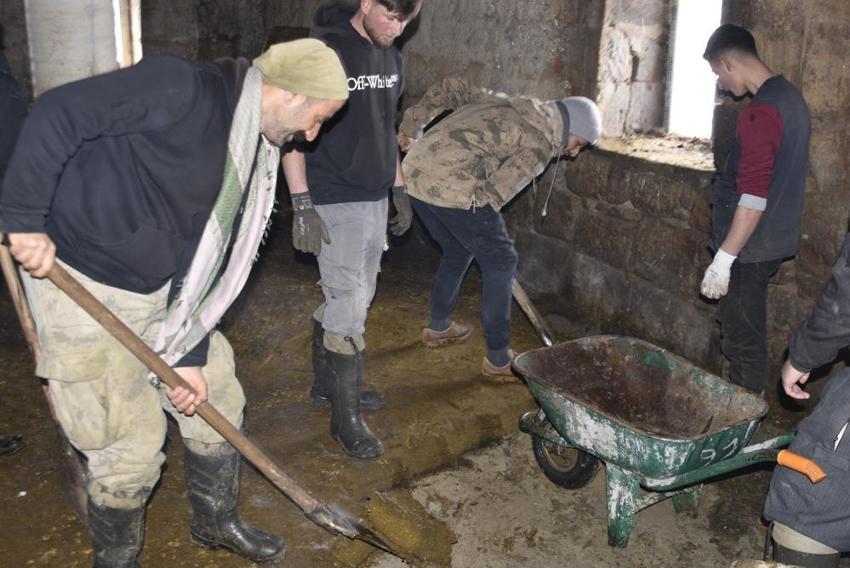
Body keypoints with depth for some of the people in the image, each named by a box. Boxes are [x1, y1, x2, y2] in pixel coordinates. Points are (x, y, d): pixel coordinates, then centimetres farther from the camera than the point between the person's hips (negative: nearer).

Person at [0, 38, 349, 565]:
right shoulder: (180, 88, -21)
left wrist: (190, 355, 3)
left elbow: (207, 257, 5)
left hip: (158, 292, 8)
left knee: (218, 400, 16)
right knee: (133, 444, 0)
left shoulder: (255, 153, 5)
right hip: (83, 288, -8)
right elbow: (57, 114, -23)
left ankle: (218, 521, 40)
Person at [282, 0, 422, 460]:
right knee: (349, 306, -5)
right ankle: (346, 418, 8)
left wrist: (399, 189, 19)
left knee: (354, 298, 15)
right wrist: (302, 206, -19)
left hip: (376, 199, 8)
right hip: (334, 204, -8)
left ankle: (326, 384, 33)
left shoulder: (390, 58, 10)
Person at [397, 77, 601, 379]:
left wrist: (412, 125, 21)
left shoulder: (510, 105, 22)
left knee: (457, 251, 27)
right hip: (450, 186, -9)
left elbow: (451, 88, 22)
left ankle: (438, 327, 42)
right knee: (500, 262, 3)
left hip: (415, 170, 9)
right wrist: (480, 224, 8)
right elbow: (495, 192, -10)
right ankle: (498, 359, 9)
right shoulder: (540, 144, -4)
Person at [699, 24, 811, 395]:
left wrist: (724, 258, -23)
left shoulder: (760, 112, -22)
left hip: (750, 247, -10)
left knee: (743, 341, 1)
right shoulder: (790, 97, 10)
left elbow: (753, 196, -26)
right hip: (774, 239, 10)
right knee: (748, 335, 19)